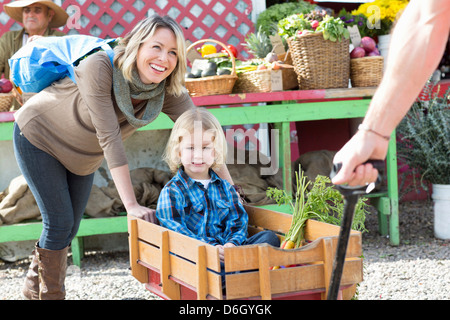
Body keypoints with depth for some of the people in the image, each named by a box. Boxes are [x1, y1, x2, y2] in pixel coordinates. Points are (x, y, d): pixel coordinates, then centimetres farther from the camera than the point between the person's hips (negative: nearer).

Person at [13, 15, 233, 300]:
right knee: (59, 222, -7)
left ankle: (34, 290, 35)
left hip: (83, 157, 6)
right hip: (38, 136, -6)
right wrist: (131, 205, -42)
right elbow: (109, 137, -40)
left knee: (70, 228, 13)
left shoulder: (168, 91, -22)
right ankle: (49, 294, 15)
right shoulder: (100, 68, -37)